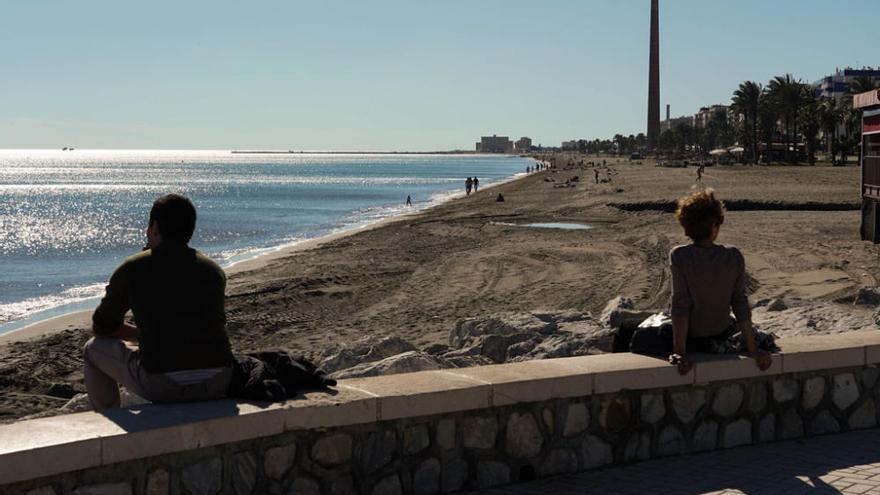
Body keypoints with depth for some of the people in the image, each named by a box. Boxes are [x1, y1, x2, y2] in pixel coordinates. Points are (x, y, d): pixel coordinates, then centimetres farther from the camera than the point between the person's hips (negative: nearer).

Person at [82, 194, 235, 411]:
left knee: (94, 348, 22)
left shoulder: (132, 269, 2)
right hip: (218, 385, 4)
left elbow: (102, 327, 14)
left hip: (162, 385, -4)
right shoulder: (213, 270, 11)